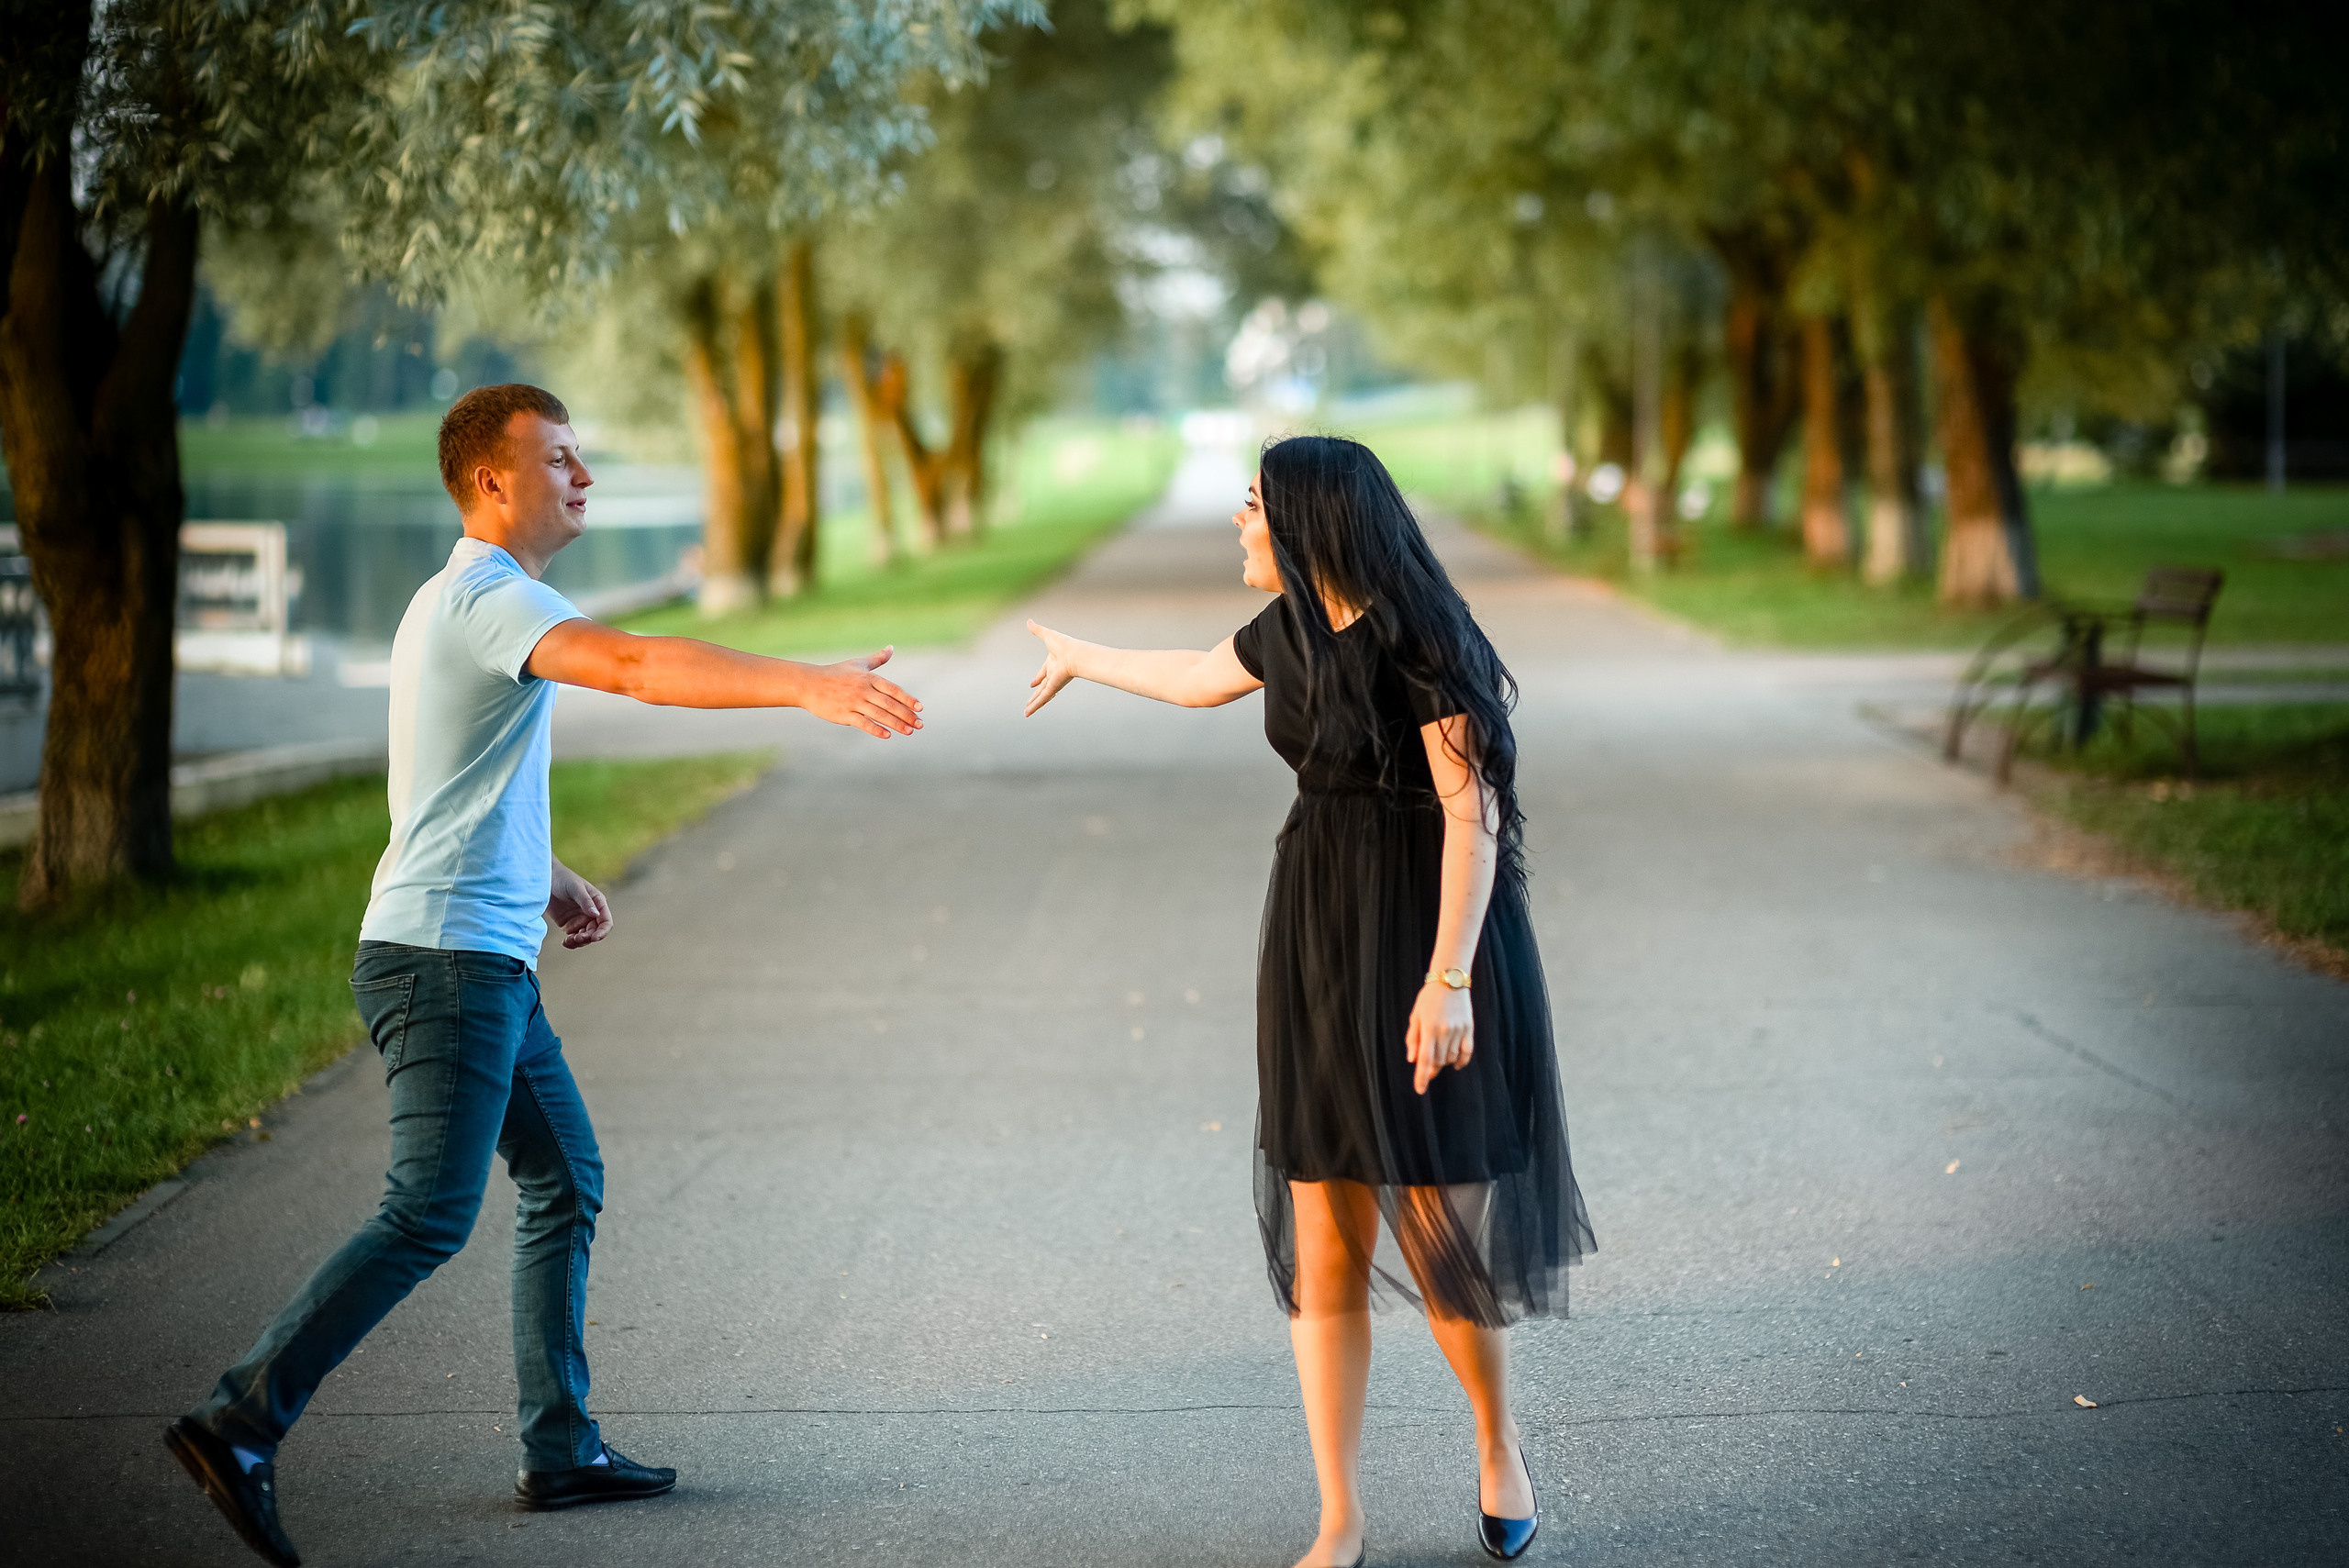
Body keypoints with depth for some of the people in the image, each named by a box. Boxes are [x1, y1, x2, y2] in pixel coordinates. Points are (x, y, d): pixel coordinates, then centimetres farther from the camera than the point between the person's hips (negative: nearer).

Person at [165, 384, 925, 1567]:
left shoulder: (457, 601, 19)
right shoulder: (487, 598, -14)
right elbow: (637, 665, -31)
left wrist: (546, 876, 21)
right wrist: (809, 687, -39)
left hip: (490, 960, 11)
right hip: (445, 954, -11)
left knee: (566, 1183, 13)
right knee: (429, 1217, -13)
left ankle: (559, 1449, 16)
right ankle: (240, 1425, -13)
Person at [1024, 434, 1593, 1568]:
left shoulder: (1419, 638, -17)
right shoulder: (1291, 627, 5)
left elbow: (1474, 812, -20)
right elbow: (1199, 679, 27)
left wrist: (1448, 978, -27)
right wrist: (1085, 658, 44)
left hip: (1424, 946, -6)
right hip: (1315, 945, 6)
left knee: (1439, 1240, 0)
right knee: (1322, 1252, 3)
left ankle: (1499, 1446, 28)